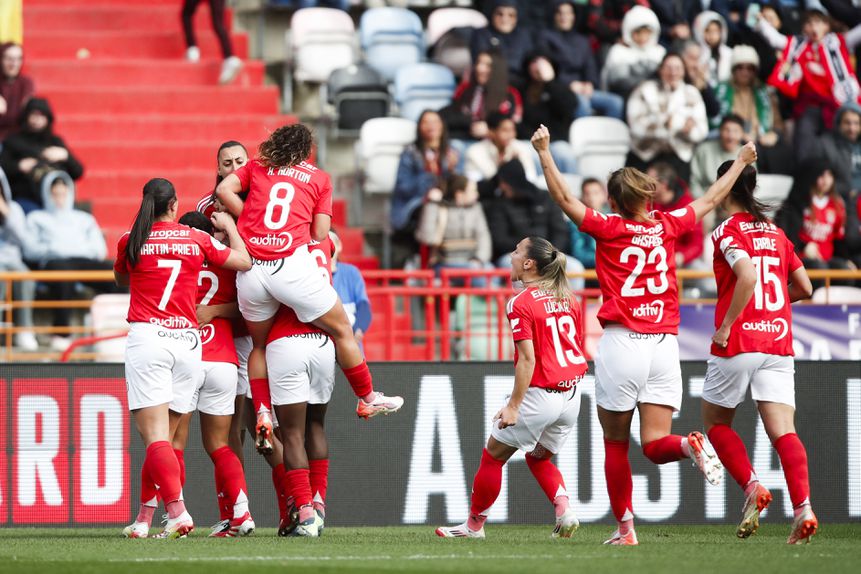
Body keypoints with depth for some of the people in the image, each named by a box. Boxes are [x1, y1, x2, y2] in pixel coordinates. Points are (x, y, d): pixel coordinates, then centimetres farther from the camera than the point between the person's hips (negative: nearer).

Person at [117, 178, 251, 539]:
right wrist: (229, 226, 31)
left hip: (146, 337, -3)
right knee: (163, 438, 10)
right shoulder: (197, 240, 6)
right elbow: (244, 262, 16)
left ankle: (178, 512, -25)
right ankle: (144, 520, 12)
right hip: (188, 341, 3)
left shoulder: (131, 242, 4)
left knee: (155, 436, -9)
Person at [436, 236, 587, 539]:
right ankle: (564, 509, 2)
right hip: (571, 395, 7)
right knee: (538, 457, 25)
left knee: (493, 455, 10)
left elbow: (527, 359, -19)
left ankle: (474, 524, 20)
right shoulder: (568, 299, 7)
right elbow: (579, 349, 11)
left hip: (540, 396, -7)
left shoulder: (520, 303, -14)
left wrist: (513, 406, -17)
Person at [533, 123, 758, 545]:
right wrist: (740, 162, 36)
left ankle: (624, 527, 7)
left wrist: (544, 152, 5)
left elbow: (564, 198, -1)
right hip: (664, 347, 3)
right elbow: (712, 199, 23)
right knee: (655, 445, 1)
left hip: (620, 345, -3)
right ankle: (691, 445, -31)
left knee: (615, 444, 10)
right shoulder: (668, 226, 8)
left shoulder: (609, 229, -2)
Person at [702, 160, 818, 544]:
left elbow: (748, 276, -23)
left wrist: (726, 325, -16)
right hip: (779, 341, 5)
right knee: (783, 430, -5)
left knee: (715, 421, 16)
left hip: (738, 342, -5)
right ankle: (803, 507, -23)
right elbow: (805, 288, 16)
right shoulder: (776, 234, 13)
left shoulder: (728, 232, -5)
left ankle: (753, 487, -2)